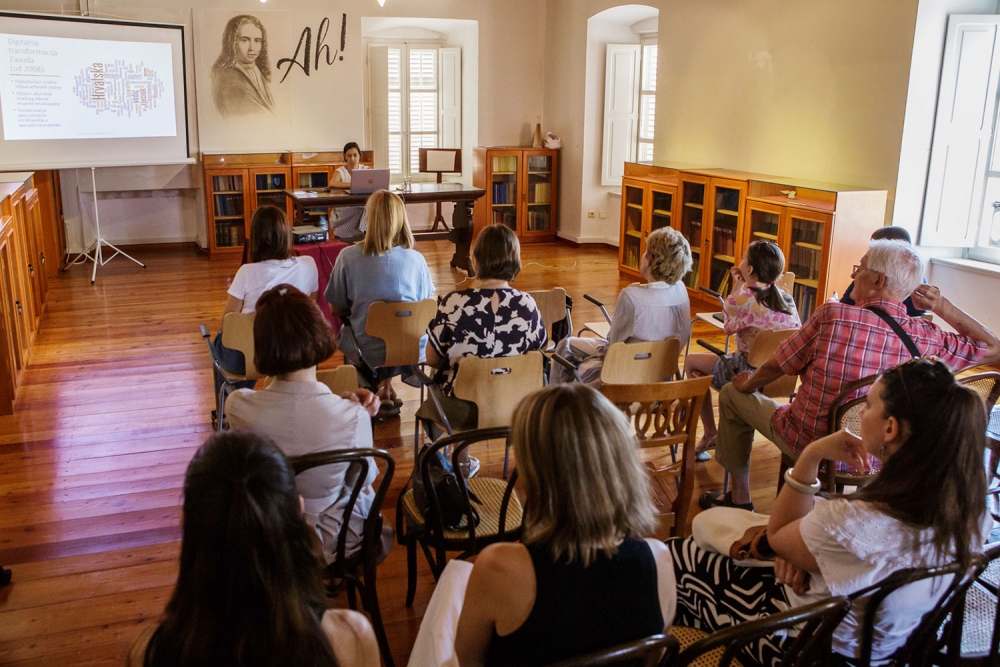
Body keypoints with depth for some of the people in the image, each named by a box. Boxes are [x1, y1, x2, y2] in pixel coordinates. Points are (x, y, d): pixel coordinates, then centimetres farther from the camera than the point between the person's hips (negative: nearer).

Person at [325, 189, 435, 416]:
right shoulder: (416, 259, -10)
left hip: (368, 352, -1)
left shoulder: (349, 257, -13)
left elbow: (335, 309, -2)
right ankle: (386, 386, 38)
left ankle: (383, 391, 37)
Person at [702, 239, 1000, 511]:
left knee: (731, 394, 19)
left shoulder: (831, 317, -25)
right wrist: (943, 307, -4)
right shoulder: (926, 338, -15)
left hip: (810, 448, -4)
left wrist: (747, 384, 10)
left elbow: (774, 368, -11)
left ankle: (740, 497, 31)